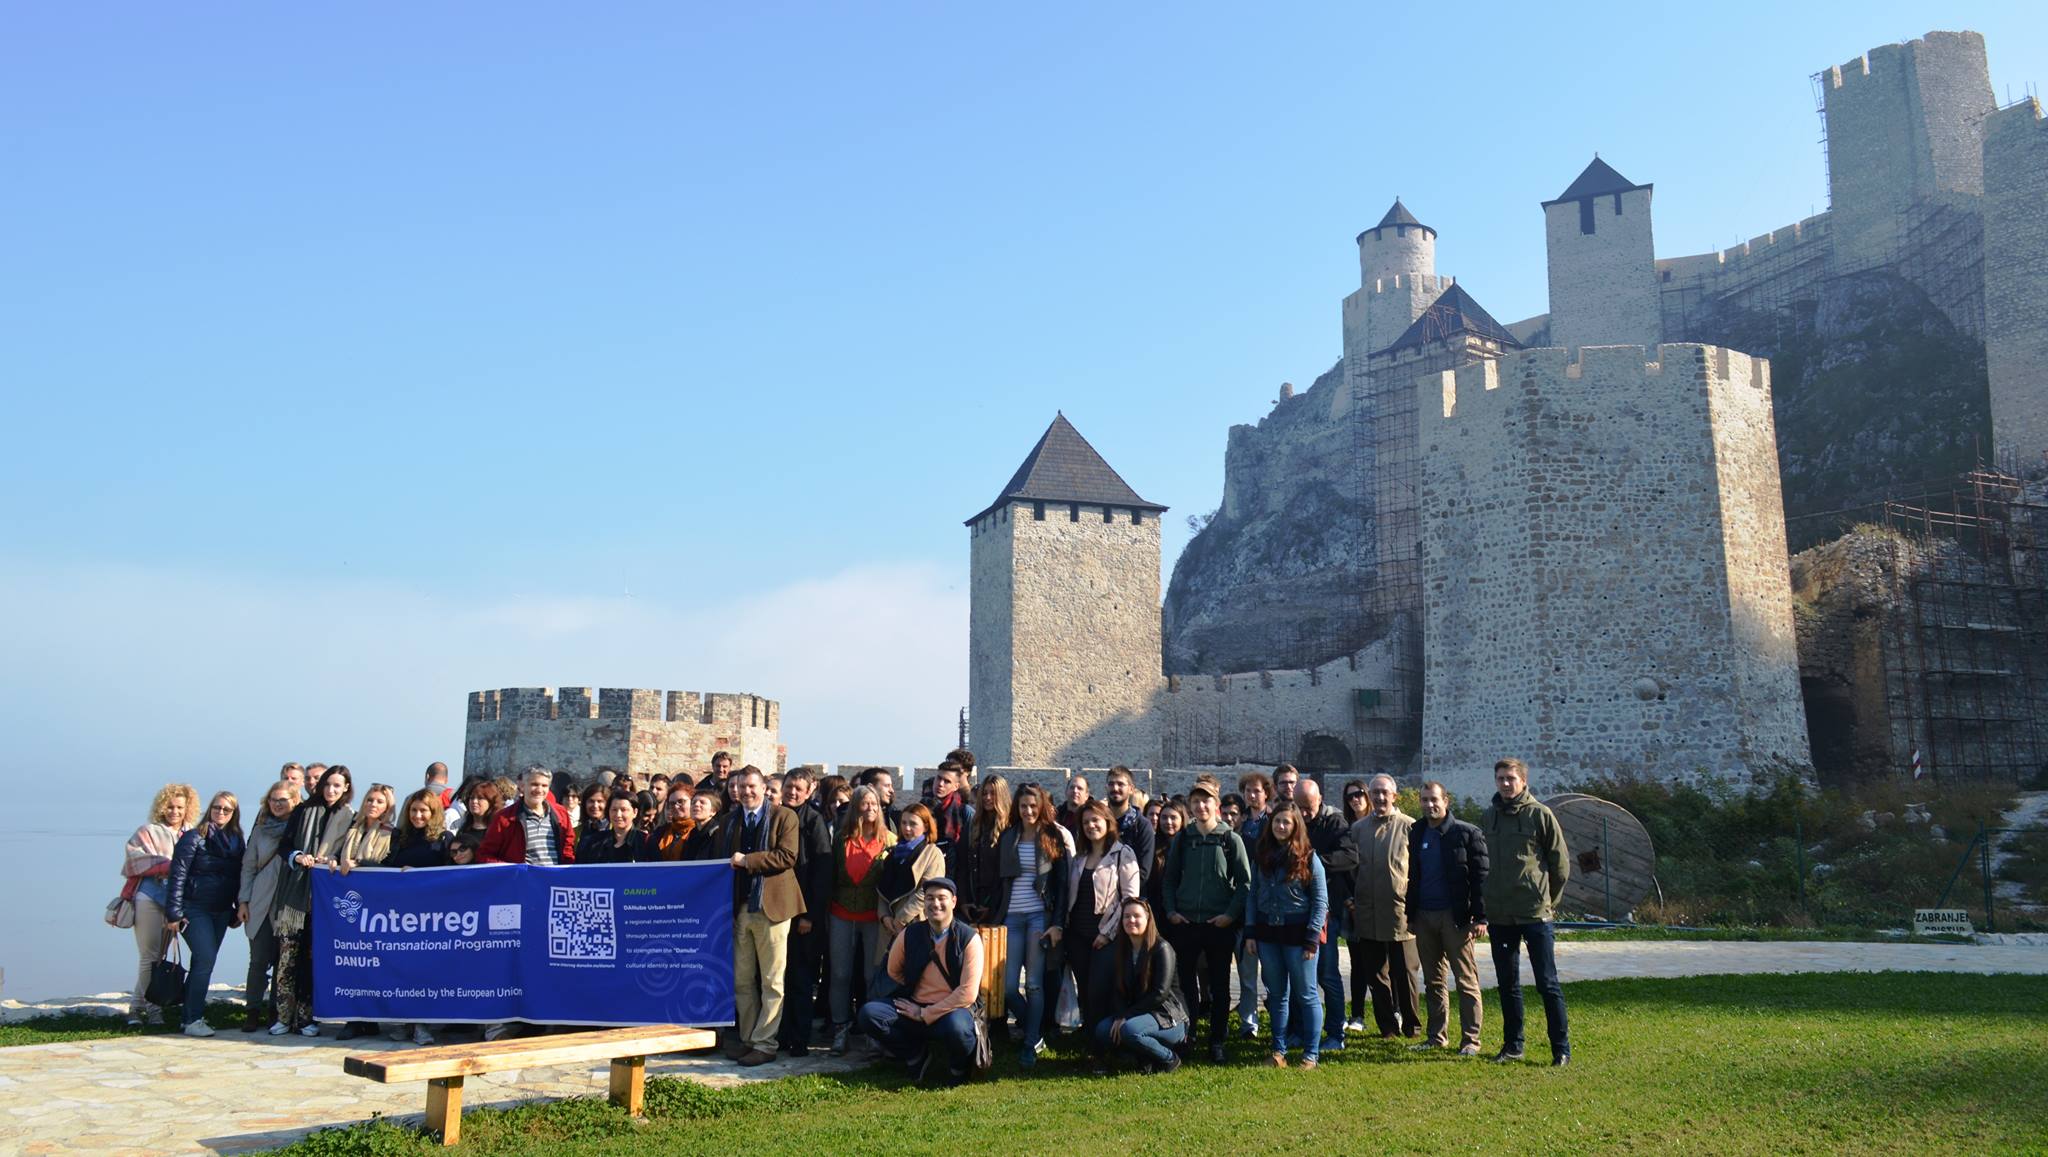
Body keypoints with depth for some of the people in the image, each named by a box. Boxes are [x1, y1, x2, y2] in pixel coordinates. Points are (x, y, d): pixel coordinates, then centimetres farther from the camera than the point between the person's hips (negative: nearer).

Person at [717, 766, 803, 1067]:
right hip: (739, 907, 6)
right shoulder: (731, 821, 15)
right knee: (741, 980, 10)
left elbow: (787, 856, -12)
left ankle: (764, 1043, 3)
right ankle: (746, 1038, 20)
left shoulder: (784, 816, -1)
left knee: (772, 982, -2)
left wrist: (747, 860, -15)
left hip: (771, 906, -5)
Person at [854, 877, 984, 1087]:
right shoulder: (910, 934, 2)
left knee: (956, 1026, -39)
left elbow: (968, 993, -16)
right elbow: (893, 971, 20)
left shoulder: (968, 938, -9)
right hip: (914, 1008, 4)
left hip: (954, 1010, -4)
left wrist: (925, 1014, -14)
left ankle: (958, 1068, -2)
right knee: (869, 1013, -20)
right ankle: (918, 1056, 2)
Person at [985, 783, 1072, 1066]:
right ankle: (1032, 1029, 22)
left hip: (1040, 915, -3)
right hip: (1012, 917, 3)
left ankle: (1032, 1043, 7)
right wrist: (993, 919, 5)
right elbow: (999, 880, 12)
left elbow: (1063, 881, -1)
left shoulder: (1054, 837, 1)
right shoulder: (1007, 837, 10)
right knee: (1009, 986, -1)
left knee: (1034, 983, -3)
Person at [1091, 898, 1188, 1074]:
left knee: (1129, 1029, -33)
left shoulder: (1162, 949, -12)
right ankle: (1146, 1059, 1)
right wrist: (1119, 1017, -18)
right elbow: (1116, 990, 3)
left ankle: (1169, 1058, -8)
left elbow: (1160, 993, -19)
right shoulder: (1119, 950, 7)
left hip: (1168, 1018, -6)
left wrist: (1126, 1016, -20)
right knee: (1103, 1031, -19)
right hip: (1137, 1016, 6)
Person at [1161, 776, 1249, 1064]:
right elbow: (1170, 879, 12)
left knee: (1219, 984, 5)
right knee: (1185, 981, 6)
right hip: (1184, 923, 2)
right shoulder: (1182, 839, 5)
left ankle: (1217, 1041, 15)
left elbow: (1244, 882, -1)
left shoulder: (1231, 840, -2)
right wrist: (1171, 911, 0)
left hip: (1220, 924, -2)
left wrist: (1231, 914, -10)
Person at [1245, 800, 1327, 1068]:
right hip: (1268, 933, 4)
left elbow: (1320, 901, -6)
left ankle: (1311, 1053, 7)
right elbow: (1253, 895, 10)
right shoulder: (1261, 857, 9)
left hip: (1297, 933, -4)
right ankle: (1279, 1050, 17)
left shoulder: (1308, 858, -4)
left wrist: (1312, 939, -11)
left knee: (1306, 994, 2)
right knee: (1277, 994, 11)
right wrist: (1250, 932, 2)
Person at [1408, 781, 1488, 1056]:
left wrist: (1480, 917, -12)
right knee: (1433, 980, 11)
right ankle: (1437, 1035, 19)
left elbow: (1480, 876, -6)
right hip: (1424, 917, 5)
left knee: (1466, 980, -1)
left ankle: (1470, 1039, 5)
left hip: (1455, 917, -5)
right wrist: (1410, 914, 12)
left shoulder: (1467, 833, -4)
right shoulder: (1416, 833, 11)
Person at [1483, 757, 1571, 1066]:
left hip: (1535, 915, -4)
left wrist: (1547, 901, 4)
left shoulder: (1540, 815, -5)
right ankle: (1512, 1046, 21)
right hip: (1499, 917, 5)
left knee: (1547, 984, -1)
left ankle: (1562, 1049, 6)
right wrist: (1483, 911, 9)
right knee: (1507, 985, 12)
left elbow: (1561, 864, 0)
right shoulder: (1489, 817, 8)